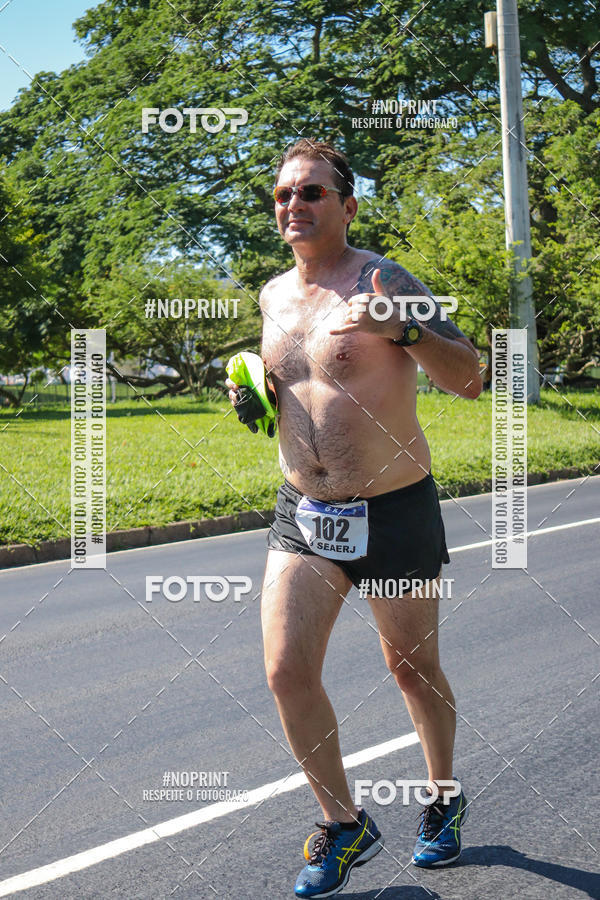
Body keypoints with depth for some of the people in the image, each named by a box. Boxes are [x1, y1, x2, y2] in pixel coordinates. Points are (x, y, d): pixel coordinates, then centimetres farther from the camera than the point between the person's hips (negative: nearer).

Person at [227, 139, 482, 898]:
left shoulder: (383, 282, -11)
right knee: (286, 674, -5)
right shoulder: (274, 296, 8)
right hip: (301, 516, 5)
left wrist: (403, 330, -34)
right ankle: (344, 825, 14)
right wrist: (255, 392, 4)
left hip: (393, 514, -4)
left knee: (412, 668, 10)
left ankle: (444, 801, 36)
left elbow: (469, 379, -17)